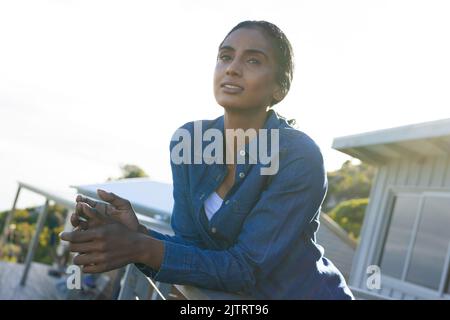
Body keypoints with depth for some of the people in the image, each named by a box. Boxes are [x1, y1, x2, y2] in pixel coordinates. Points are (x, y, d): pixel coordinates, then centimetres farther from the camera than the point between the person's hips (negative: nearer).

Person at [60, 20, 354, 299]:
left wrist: (142, 248, -32)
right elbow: (192, 244, -8)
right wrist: (137, 234, -27)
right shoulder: (189, 140, -8)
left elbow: (245, 268, -22)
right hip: (236, 295, 4)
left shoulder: (300, 158, -22)